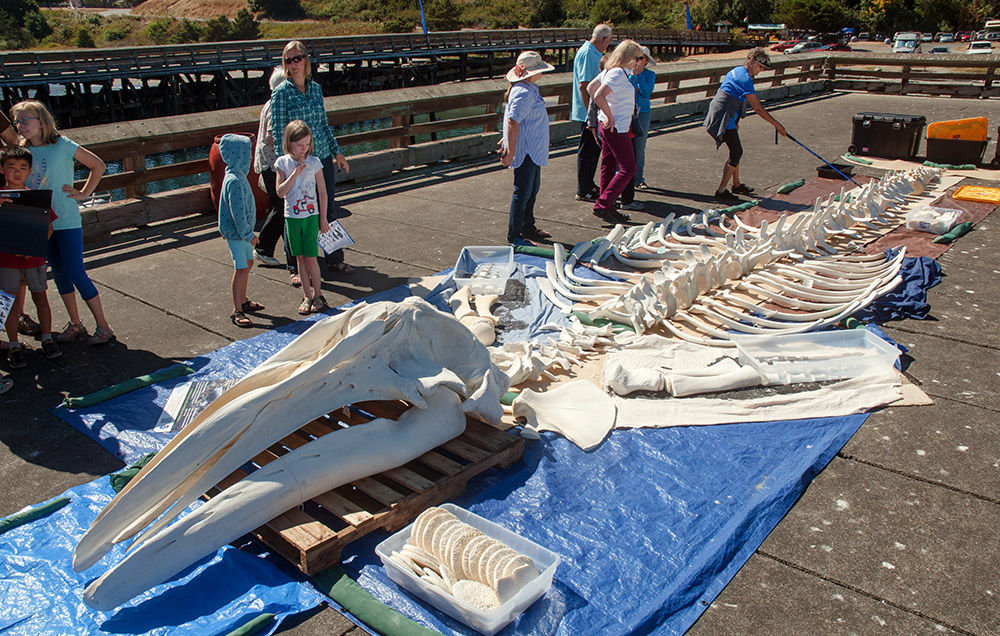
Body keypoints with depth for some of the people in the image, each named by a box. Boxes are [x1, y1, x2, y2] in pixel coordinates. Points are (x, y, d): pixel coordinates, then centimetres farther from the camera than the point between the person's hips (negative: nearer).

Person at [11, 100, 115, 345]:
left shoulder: (62, 146, -7)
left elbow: (98, 165, -2)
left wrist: (83, 194, -5)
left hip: (66, 221, -5)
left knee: (76, 272, -7)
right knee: (59, 273, 10)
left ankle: (103, 325, 2)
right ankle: (75, 325, 21)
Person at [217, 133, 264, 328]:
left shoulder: (238, 175, 8)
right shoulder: (234, 181, -24)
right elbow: (237, 211, -24)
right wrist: (248, 234, -20)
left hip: (241, 230, 10)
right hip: (236, 231, -10)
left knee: (248, 263, 19)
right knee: (241, 268, -7)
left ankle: (243, 301, 34)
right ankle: (237, 311, -1)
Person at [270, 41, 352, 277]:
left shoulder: (315, 88, 8)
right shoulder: (281, 92, -6)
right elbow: (278, 132, -8)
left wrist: (337, 152, 17)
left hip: (323, 157, 5)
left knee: (328, 209, 12)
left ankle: (334, 259, 25)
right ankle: (299, 267, 13)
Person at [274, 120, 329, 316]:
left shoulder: (314, 163, -5)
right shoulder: (283, 163, -2)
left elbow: (322, 192, -1)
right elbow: (280, 192, -9)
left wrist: (323, 218, -1)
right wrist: (295, 173, -19)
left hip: (311, 216, -2)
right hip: (292, 217, 2)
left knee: (311, 258, -3)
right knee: (300, 258, 8)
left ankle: (318, 295, 13)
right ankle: (307, 296, 18)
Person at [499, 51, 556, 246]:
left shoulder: (530, 89, 13)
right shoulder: (523, 93, -21)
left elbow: (512, 121, 22)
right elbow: (512, 122, -27)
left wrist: (507, 139, 27)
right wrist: (511, 152, -27)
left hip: (533, 151, 11)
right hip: (525, 151, -11)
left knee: (533, 189, 19)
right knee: (522, 193, -4)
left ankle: (528, 227, 33)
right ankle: (514, 235, 5)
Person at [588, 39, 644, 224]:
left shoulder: (609, 70, 10)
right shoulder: (618, 73, -19)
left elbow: (590, 88, 20)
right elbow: (599, 96, -30)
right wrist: (610, 117, -18)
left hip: (606, 125, 10)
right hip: (616, 128, -10)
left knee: (608, 167, 14)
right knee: (628, 169, -4)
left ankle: (608, 208, 21)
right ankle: (603, 205, -5)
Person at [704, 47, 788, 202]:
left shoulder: (736, 71, 16)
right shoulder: (745, 79, -16)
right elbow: (758, 108, -18)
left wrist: (734, 122, 31)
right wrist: (777, 125, -13)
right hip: (724, 119, -10)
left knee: (736, 151, 18)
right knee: (736, 153, -7)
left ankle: (736, 184, 31)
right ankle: (721, 191, -5)